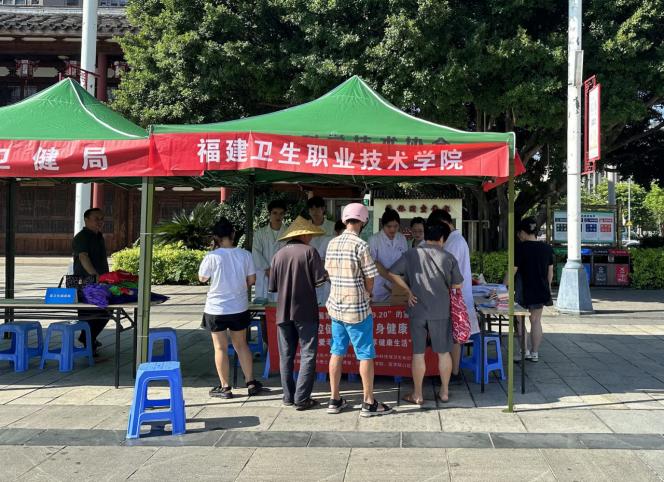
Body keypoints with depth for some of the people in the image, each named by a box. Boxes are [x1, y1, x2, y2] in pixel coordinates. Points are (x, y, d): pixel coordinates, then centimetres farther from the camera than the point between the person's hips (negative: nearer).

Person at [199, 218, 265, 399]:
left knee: (221, 348, 7)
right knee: (241, 345, 18)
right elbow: (252, 280, -1)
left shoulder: (212, 257, -16)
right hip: (239, 308, 3)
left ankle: (225, 387, 12)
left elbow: (202, 278, -2)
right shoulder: (245, 255, -6)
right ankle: (251, 382, 21)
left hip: (216, 309, -3)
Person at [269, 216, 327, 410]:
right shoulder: (309, 251, -7)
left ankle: (289, 396, 16)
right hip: (305, 312, -4)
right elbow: (321, 279, -12)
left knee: (286, 355, 11)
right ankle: (302, 398, -1)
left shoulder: (278, 254, 4)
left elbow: (272, 287, 7)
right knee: (308, 354, 2)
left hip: (283, 312, 4)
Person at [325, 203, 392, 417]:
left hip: (336, 305, 7)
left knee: (337, 352, 13)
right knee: (366, 355, 4)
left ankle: (334, 400, 19)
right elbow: (370, 279, -11)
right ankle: (369, 403, 10)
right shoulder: (360, 245, -16)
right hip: (357, 309, -6)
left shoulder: (332, 243, 4)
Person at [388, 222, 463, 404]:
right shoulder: (448, 258, -3)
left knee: (418, 353, 6)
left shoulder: (411, 254, -2)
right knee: (444, 352, 12)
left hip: (418, 310, 0)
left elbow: (393, 273, -6)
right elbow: (457, 285, 4)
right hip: (441, 311, 0)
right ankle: (444, 392, 21)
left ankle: (417, 394, 13)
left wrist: (408, 290, 0)